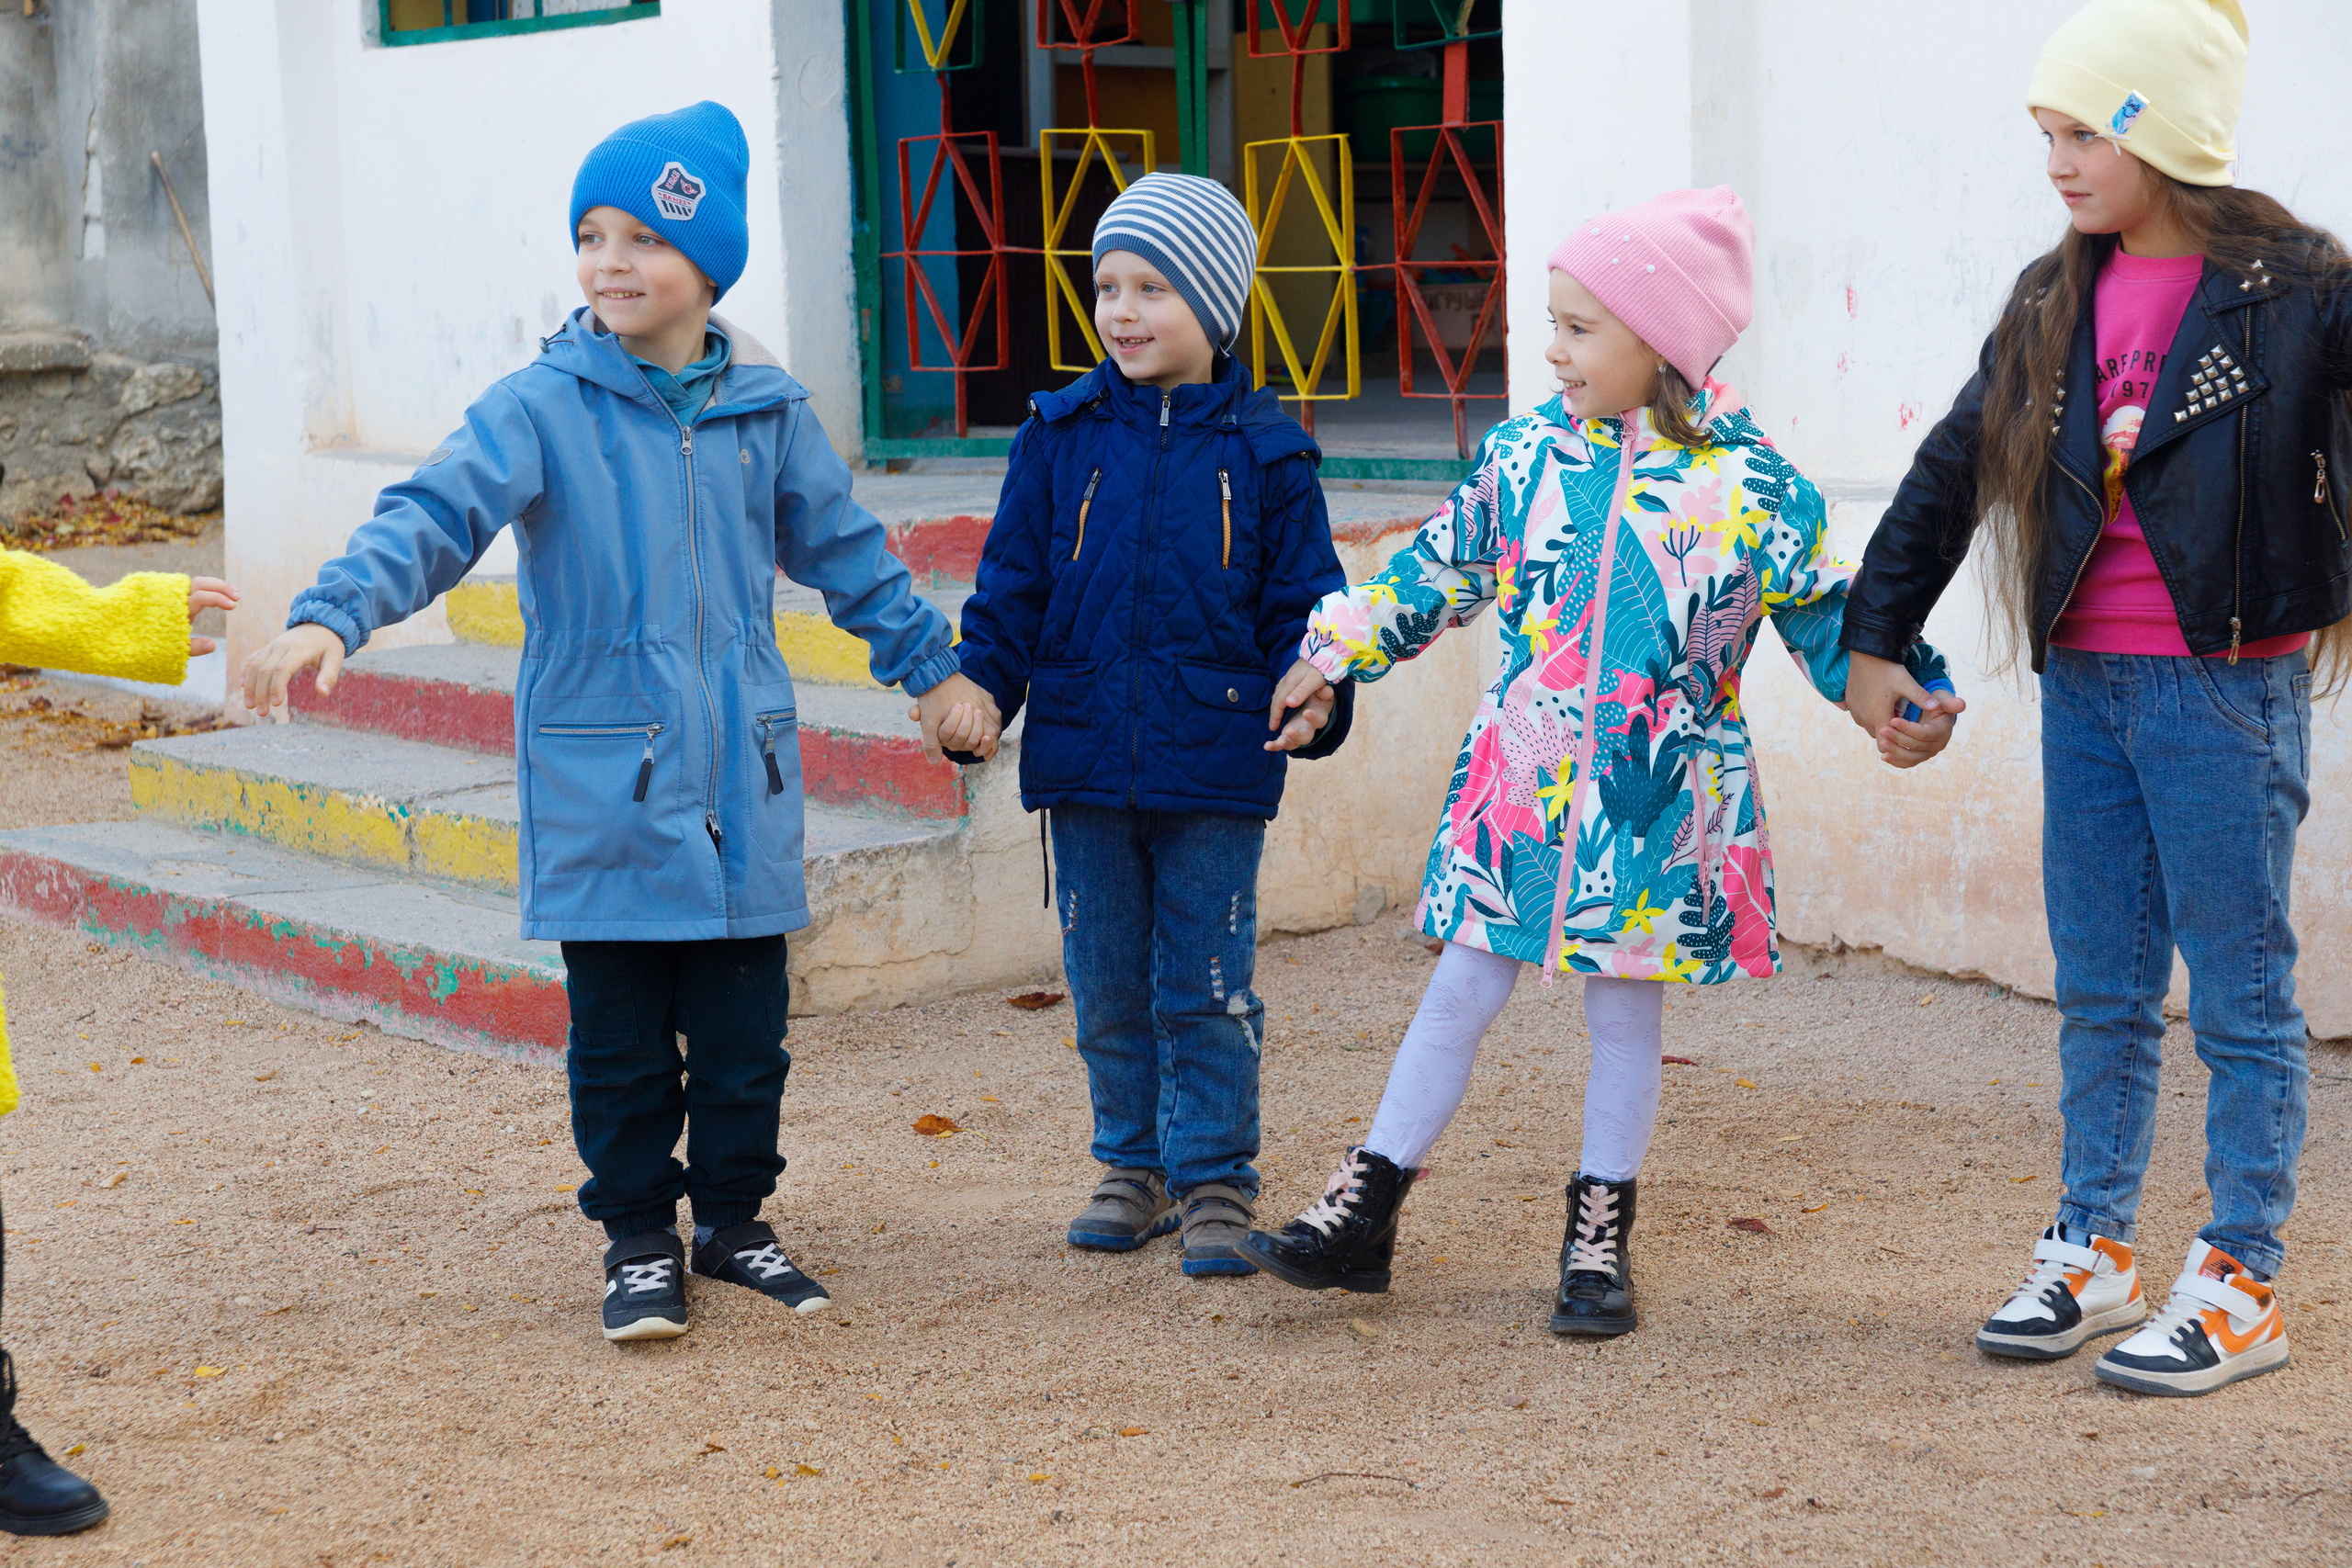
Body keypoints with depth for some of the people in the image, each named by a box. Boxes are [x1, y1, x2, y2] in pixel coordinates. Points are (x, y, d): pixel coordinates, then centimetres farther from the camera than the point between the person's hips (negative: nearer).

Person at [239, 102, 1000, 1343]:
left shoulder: (764, 407, 4)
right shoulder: (543, 407, -7)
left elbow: (842, 548, 18)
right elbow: (437, 514, -20)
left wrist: (930, 663, 25)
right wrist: (332, 614, -36)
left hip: (741, 774, 3)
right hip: (602, 784, -3)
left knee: (745, 1024, 9)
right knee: (620, 1036, 5)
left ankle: (732, 1217, 27)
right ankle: (638, 1239, 21)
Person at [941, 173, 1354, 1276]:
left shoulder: (1263, 451, 0)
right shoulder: (1060, 437, 4)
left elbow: (1301, 599, 3)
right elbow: (1013, 584, 6)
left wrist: (1316, 698, -13)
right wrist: (978, 687, -8)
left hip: (1215, 770, -2)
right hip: (1085, 765, 2)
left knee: (1206, 990, 2)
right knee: (1109, 990, 12)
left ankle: (1216, 1184, 12)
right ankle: (1136, 1166, 27)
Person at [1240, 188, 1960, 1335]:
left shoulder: (1748, 488, -8)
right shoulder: (1526, 455, 1)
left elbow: (1828, 617, -3)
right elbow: (1440, 571, 11)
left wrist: (1906, 708, -14)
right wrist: (1328, 650, 11)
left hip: (1654, 805, -2)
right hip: (1516, 784, 2)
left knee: (1625, 1013, 9)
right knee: (1458, 995, 6)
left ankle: (1600, 1240, 23)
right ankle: (1363, 1214, 13)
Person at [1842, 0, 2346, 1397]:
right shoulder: (2053, 305, 9)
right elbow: (1954, 469, 16)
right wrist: (1875, 635, 17)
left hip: (2225, 690, -6)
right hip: (2084, 687, 6)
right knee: (2102, 994, 13)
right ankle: (2096, 1252, 23)